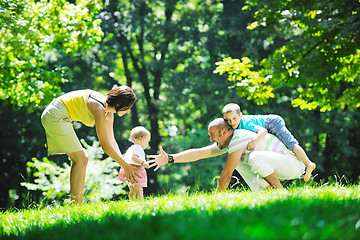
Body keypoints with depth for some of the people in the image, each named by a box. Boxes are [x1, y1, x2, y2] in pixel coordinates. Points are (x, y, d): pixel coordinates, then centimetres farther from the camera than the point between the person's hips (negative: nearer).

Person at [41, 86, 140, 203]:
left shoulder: (109, 113, 4)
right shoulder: (99, 109, -24)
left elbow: (111, 141, 13)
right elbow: (105, 145, -23)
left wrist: (123, 160, 1)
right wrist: (126, 166, -17)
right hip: (55, 116, -10)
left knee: (83, 159, 7)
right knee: (80, 159, -12)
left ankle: (79, 203, 6)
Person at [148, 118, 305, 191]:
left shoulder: (238, 138, -21)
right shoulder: (225, 143, 7)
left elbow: (227, 173, -21)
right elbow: (198, 153, 3)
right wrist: (170, 158, -4)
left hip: (294, 165, -9)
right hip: (280, 167, 9)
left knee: (255, 157, -33)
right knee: (239, 161, 6)